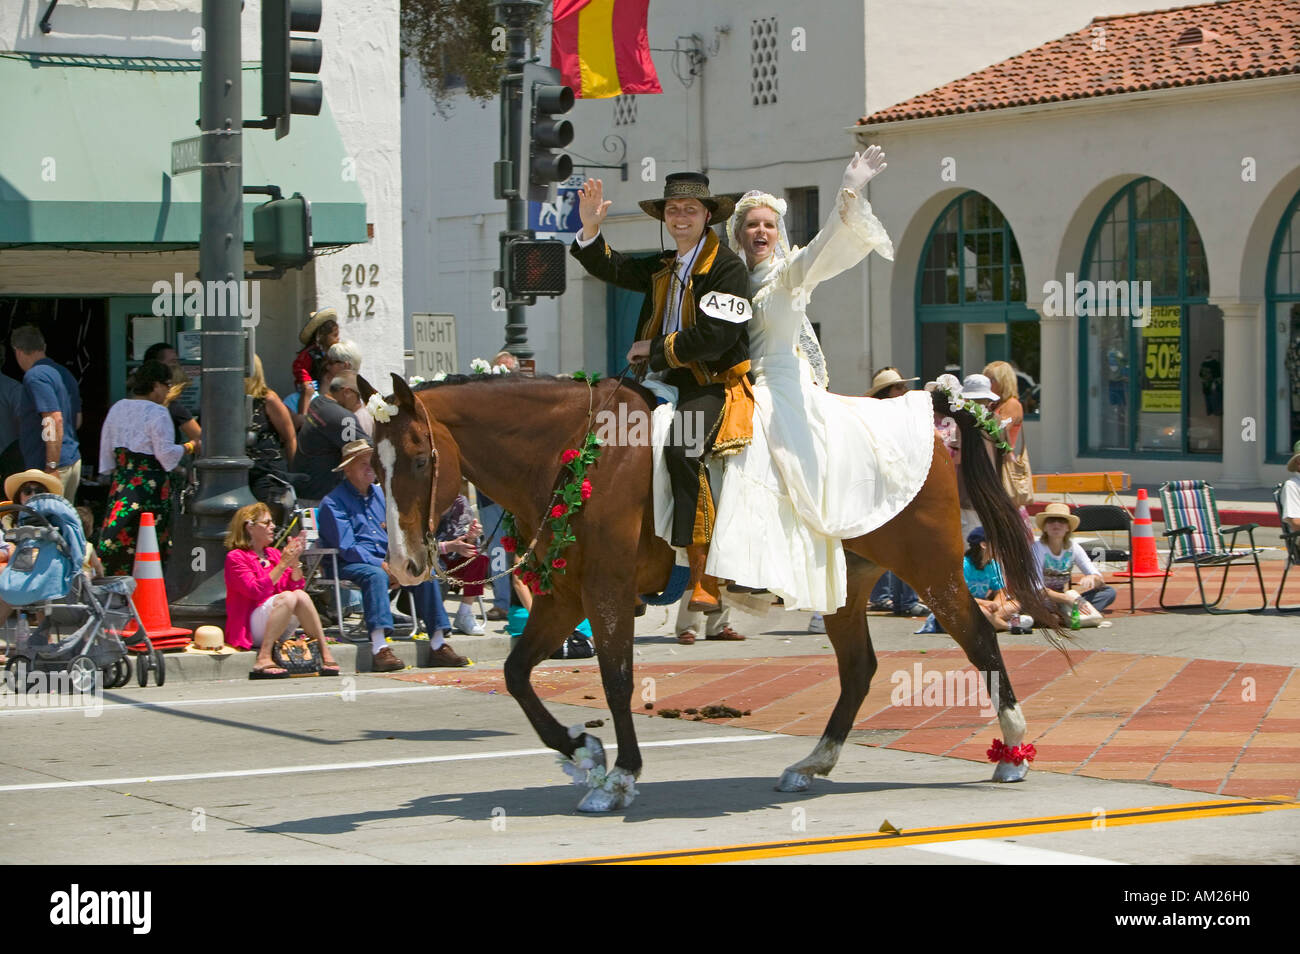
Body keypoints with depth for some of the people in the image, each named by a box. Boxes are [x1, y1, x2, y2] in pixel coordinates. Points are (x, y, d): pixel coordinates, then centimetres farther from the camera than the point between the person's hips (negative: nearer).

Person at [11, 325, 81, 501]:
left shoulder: (35, 376, -13)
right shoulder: (64, 373, 16)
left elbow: (55, 420, -22)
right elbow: (77, 420, 23)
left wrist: (52, 467, -22)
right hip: (74, 460, 9)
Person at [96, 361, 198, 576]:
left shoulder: (117, 409, 11)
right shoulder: (157, 413, -11)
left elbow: (107, 450, 16)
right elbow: (165, 452, -14)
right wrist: (189, 447, 1)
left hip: (121, 484, 7)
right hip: (151, 485, -7)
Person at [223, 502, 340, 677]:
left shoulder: (274, 554, 17)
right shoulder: (235, 558, -2)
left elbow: (296, 586, 9)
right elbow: (256, 591, -16)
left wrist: (295, 561, -5)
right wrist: (282, 564, -17)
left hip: (281, 628, 5)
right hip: (251, 628, -5)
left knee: (300, 595, -22)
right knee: (288, 597, -29)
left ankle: (326, 654, -27)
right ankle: (263, 659, -41)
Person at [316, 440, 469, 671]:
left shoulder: (381, 494, 20)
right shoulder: (333, 503, -3)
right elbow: (346, 548, -12)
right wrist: (382, 565, -20)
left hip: (385, 561, 7)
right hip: (350, 565, -7)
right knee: (375, 576, -38)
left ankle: (439, 645, -17)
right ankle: (380, 649, -52)